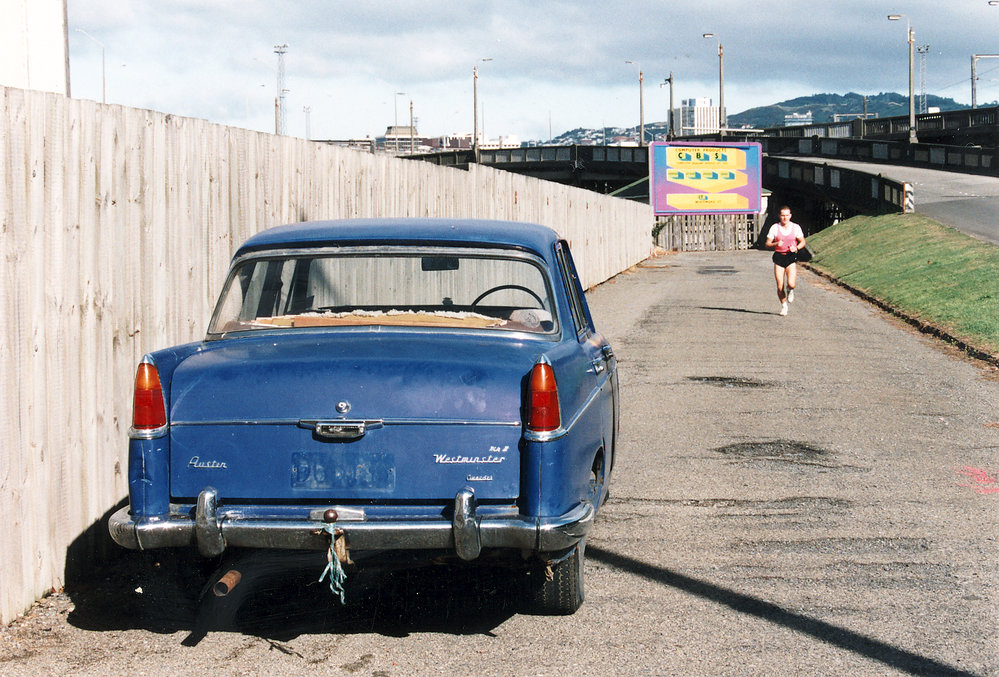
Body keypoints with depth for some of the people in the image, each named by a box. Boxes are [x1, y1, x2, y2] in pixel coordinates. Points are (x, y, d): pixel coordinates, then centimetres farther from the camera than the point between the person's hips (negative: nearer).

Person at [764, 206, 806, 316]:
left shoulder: (796, 227, 1)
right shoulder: (775, 227, 0)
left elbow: (802, 242, 10)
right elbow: (767, 244, 1)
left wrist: (796, 248, -11)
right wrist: (776, 244, -20)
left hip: (791, 257, 0)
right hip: (778, 257, 0)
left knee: (791, 284, -17)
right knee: (780, 287, -4)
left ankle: (790, 290, 21)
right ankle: (784, 306, 21)